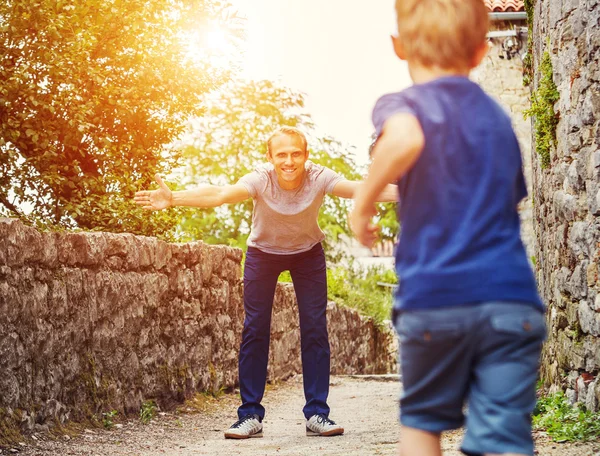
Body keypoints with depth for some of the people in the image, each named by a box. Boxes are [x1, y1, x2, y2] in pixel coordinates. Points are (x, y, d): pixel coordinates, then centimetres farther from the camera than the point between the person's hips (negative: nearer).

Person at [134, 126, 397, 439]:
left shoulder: (318, 178, -28)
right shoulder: (261, 180, -31)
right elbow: (221, 194, -47)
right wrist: (172, 199, -64)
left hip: (308, 252, 1)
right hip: (263, 252, 0)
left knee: (315, 328, -7)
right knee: (254, 329, -6)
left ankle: (317, 414, 2)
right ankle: (250, 416, 2)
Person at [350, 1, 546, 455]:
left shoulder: (404, 104, 0)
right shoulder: (498, 118, 18)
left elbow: (406, 137, -25)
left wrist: (363, 201, -12)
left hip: (433, 297, -3)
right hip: (511, 296, 3)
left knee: (423, 418, 20)